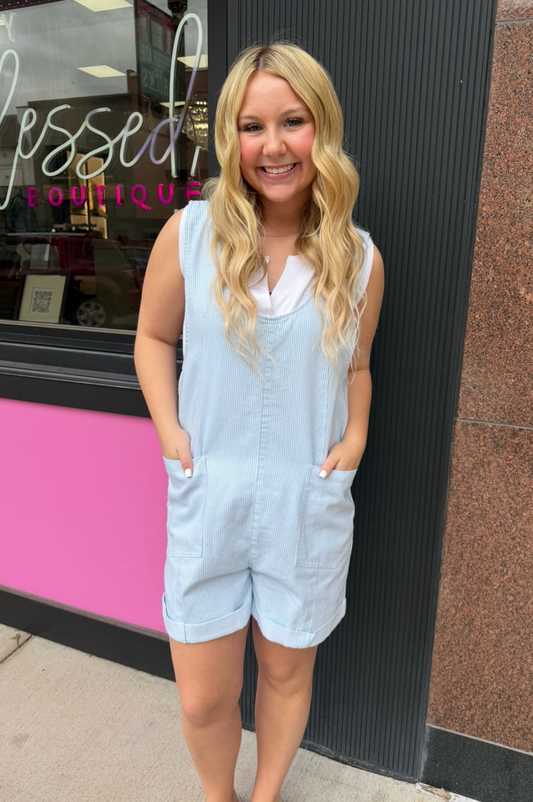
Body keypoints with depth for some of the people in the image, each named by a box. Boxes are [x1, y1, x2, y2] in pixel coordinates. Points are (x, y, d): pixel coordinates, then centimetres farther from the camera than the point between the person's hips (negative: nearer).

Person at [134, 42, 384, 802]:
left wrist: (356, 437, -5)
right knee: (204, 698, 14)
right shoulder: (189, 233, -6)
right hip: (208, 497, 0)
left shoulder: (360, 258, -2)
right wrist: (170, 431, -7)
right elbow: (154, 338, 5)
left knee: (286, 673, 22)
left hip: (309, 504, 1)